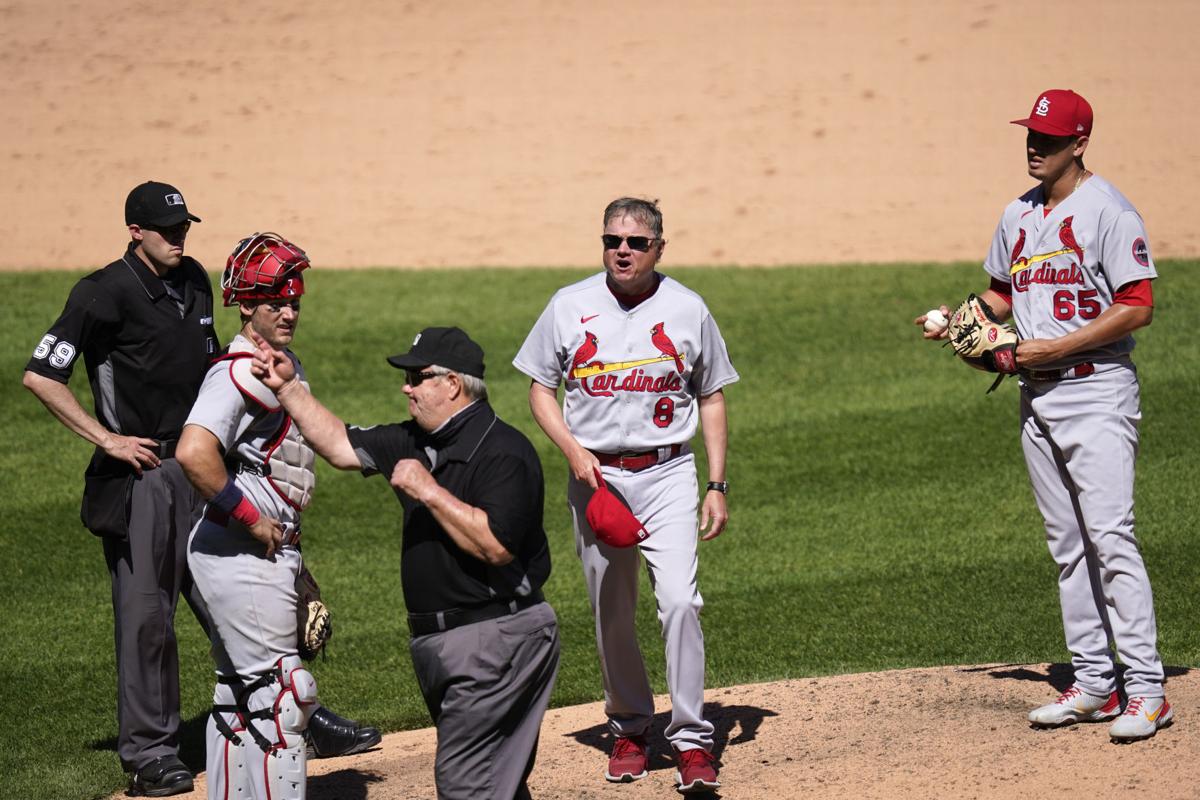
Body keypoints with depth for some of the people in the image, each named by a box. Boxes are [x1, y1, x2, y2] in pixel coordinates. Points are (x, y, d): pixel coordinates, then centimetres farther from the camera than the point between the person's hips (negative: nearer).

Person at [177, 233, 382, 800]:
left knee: (239, 696, 15)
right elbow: (194, 453, -34)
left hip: (268, 549, 10)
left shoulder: (284, 364, 14)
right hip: (244, 555, -10)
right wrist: (250, 517, -22)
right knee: (278, 694, -9)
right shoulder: (242, 372, -18)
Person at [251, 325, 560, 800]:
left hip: (496, 638, -9)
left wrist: (430, 492, -21)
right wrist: (288, 388, 12)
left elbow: (497, 546, -26)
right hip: (437, 642, 9)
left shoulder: (503, 452, -16)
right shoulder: (417, 443, 11)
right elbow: (342, 447, 19)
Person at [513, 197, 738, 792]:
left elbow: (711, 398, 7)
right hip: (595, 475, 2)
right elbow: (540, 388, 8)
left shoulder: (688, 310, 0)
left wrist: (716, 486, 1)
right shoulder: (569, 307, 1)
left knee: (679, 601, -16)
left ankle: (691, 738, -9)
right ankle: (629, 727, 27)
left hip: (668, 475, -1)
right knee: (610, 614, 8)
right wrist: (572, 449, -10)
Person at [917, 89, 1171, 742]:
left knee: (1110, 538, -14)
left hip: (1096, 392, -8)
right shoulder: (1017, 217, 13)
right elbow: (1001, 294, 25)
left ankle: (1146, 689, -13)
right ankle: (1093, 683, 15)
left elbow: (1138, 307, -16)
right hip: (1037, 395, 8)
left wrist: (1056, 347, -18)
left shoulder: (1107, 210, -10)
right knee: (1067, 545, 10)